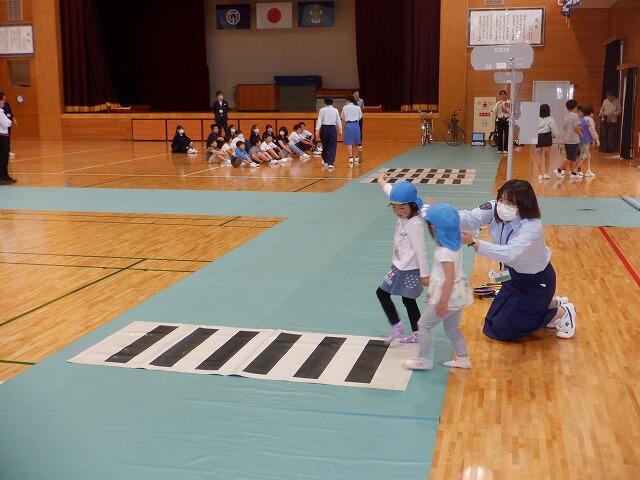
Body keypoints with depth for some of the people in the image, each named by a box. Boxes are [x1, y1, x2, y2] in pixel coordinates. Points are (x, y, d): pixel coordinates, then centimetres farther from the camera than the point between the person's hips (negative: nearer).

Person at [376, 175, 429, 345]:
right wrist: (383, 184, 36)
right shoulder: (403, 216, 1)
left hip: (408, 270, -9)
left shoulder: (415, 224, -23)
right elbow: (394, 193, 20)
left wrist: (424, 274, -20)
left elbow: (420, 250, -22)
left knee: (382, 292, 1)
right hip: (400, 267, 9)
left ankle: (396, 326, 8)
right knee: (408, 300, 15)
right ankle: (416, 334, 24)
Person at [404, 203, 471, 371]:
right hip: (458, 295, 9)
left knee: (424, 324, 6)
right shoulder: (456, 243, 0)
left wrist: (443, 302, -27)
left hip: (449, 296, -9)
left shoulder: (444, 252, -26)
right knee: (452, 329, 23)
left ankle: (425, 361, 14)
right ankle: (463, 358, 30)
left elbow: (450, 278, -29)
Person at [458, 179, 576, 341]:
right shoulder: (495, 209, -17)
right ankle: (551, 303, 32)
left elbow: (509, 253, -46)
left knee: (501, 328, -1)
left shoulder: (532, 228, -35)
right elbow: (470, 218, -30)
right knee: (494, 320, 19)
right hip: (514, 274, 7)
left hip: (537, 281, -7)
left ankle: (562, 312, 16)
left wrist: (474, 243, -52)